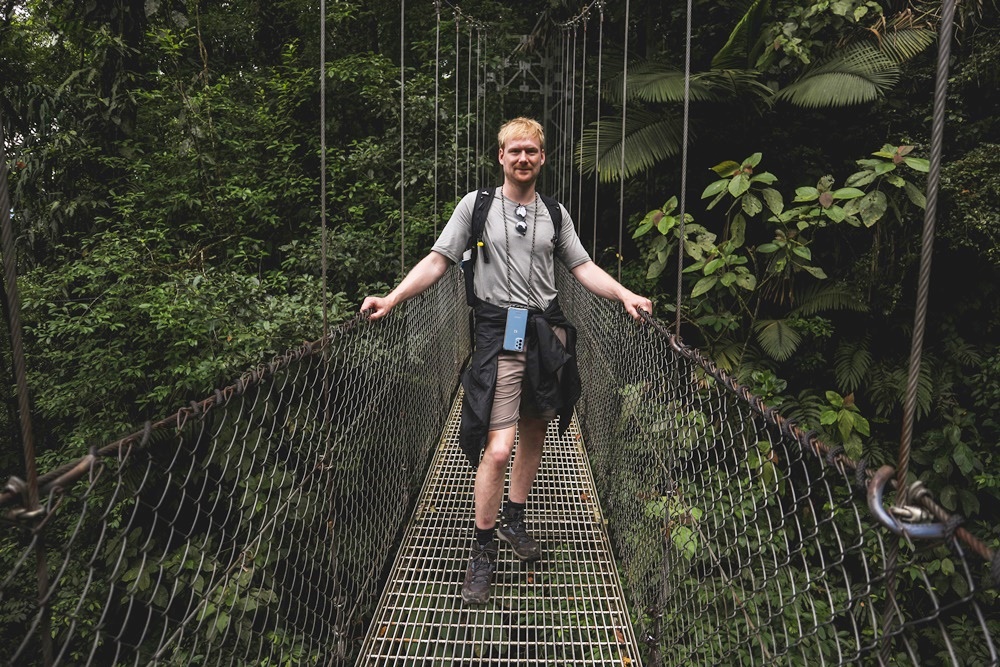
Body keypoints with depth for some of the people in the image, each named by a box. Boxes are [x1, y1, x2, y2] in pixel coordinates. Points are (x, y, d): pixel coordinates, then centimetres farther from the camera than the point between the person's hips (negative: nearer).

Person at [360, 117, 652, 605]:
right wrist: (393, 298, -14)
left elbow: (583, 268, 14)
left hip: (548, 332, 5)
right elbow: (437, 260, -1)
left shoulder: (554, 213, 13)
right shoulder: (476, 205, 3)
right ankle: (484, 551, 8)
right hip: (499, 335, -4)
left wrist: (625, 295, 0)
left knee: (534, 434, 14)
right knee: (497, 450, -12)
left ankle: (513, 520, 35)